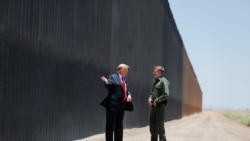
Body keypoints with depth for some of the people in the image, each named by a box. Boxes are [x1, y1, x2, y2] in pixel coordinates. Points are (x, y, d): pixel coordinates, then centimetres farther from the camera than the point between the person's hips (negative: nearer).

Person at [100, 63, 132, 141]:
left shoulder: (125, 79, 17)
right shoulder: (113, 77, -6)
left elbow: (127, 90, 19)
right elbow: (108, 86, -21)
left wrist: (129, 95, -2)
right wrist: (106, 82, -43)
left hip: (122, 105, 8)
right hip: (113, 104, -8)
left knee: (119, 125, 14)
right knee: (110, 125, -2)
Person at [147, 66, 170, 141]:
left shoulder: (163, 81, -11)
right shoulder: (155, 81, 16)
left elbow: (166, 95, -20)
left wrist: (156, 101, -15)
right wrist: (150, 98, 2)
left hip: (160, 106, -8)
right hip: (153, 106, 8)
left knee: (160, 125, -4)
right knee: (152, 125, 11)